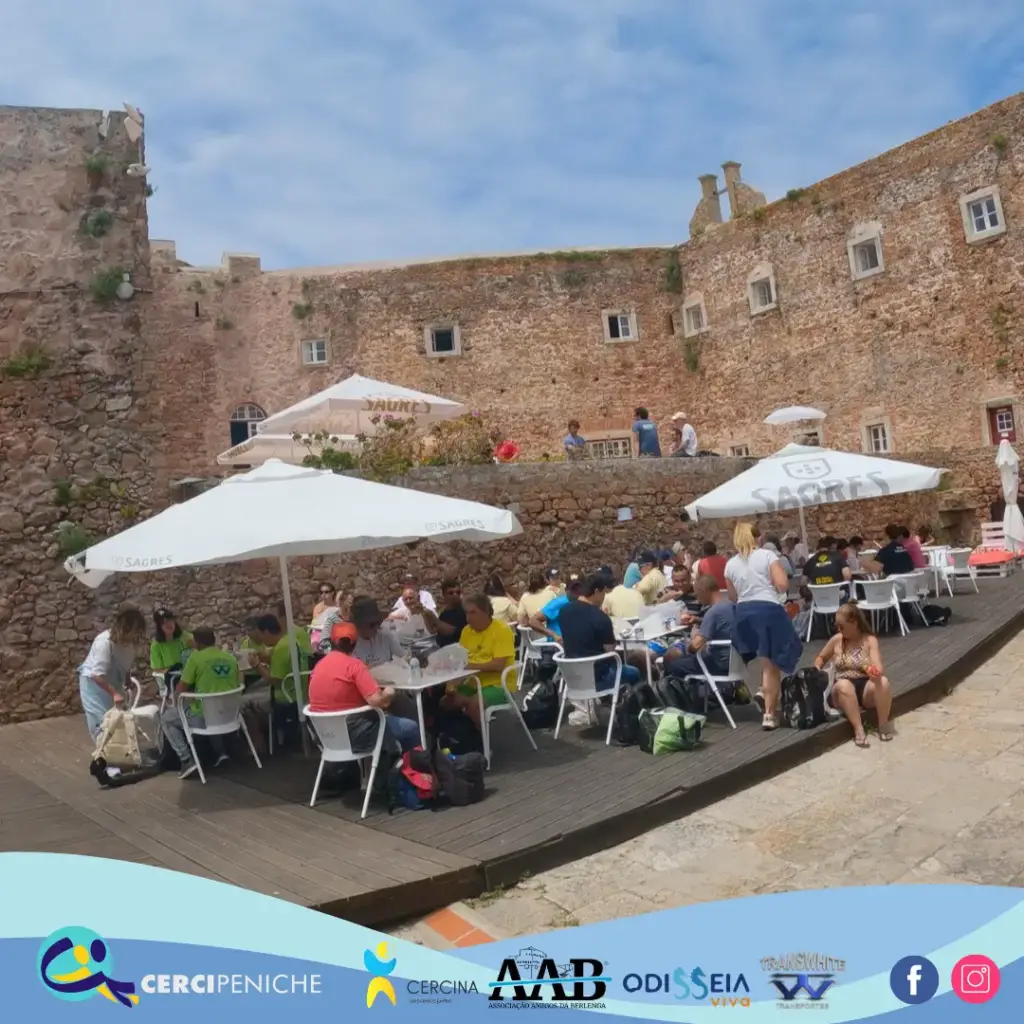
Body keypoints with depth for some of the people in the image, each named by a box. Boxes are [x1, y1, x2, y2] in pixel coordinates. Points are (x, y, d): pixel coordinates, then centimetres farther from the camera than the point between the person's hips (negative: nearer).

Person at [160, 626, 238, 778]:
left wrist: (175, 702, 17)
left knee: (166, 718, 17)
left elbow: (181, 689, -5)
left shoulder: (196, 657, -9)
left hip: (204, 717, -5)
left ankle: (187, 760, 3)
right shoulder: (230, 658, 6)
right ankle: (220, 752, 23)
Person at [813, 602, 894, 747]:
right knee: (843, 684, -37)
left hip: (866, 689, 0)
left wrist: (875, 672, -41)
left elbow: (878, 668, -16)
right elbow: (821, 658, 19)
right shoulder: (836, 640, 4)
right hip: (843, 691, 0)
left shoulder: (870, 640, -2)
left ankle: (883, 725, -17)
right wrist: (816, 669, -4)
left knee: (883, 681, -34)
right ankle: (858, 729, -33)